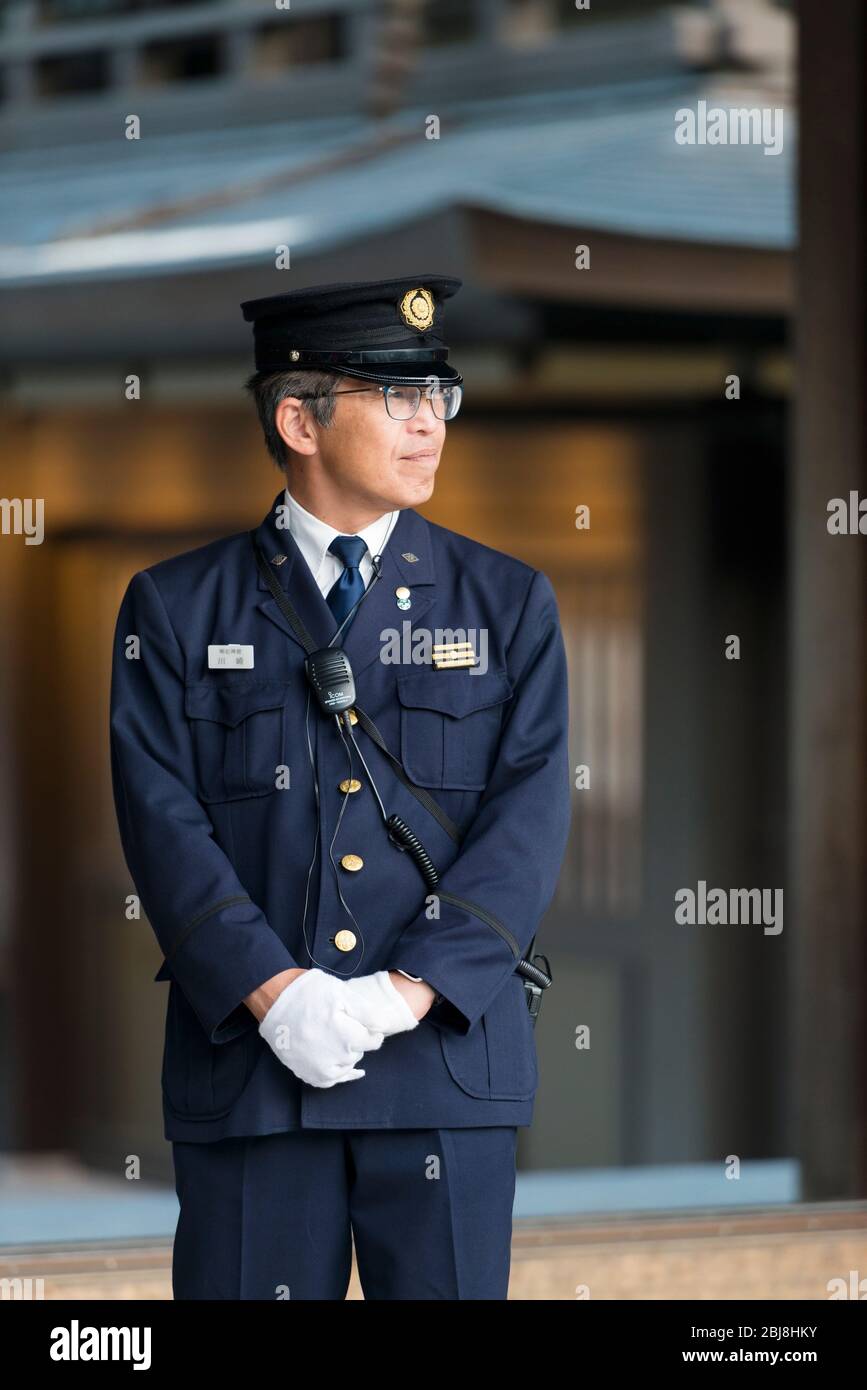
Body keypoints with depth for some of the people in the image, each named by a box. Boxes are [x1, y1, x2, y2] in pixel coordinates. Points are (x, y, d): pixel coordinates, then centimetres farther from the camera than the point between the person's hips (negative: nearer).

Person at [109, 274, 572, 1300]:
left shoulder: (509, 604, 11)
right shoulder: (175, 609, 8)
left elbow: (529, 821, 1)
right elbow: (164, 822, -2)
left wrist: (404, 992, -12)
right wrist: (275, 993, -16)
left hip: (448, 1053, 1)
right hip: (245, 1061, -1)